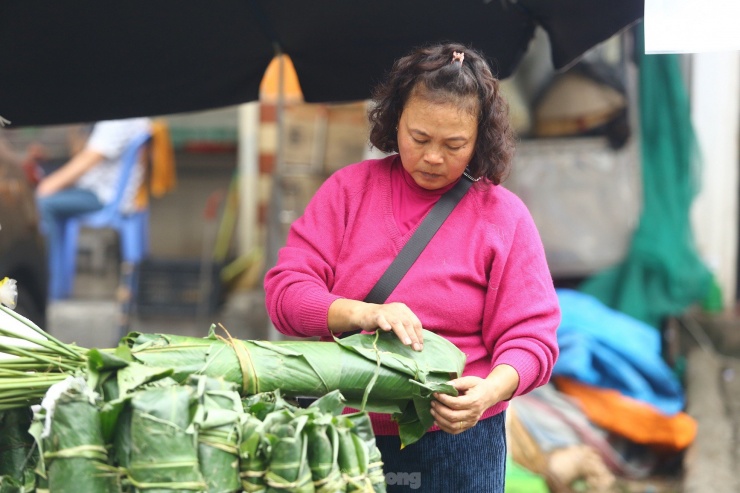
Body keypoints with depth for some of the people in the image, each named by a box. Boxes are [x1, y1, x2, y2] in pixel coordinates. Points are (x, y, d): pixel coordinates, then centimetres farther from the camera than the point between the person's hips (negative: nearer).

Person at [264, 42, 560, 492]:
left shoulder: (503, 215, -1)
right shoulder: (349, 189, 2)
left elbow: (530, 336, -5)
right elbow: (286, 289, -5)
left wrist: (491, 390, -26)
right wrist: (362, 312, -24)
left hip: (459, 439, -1)